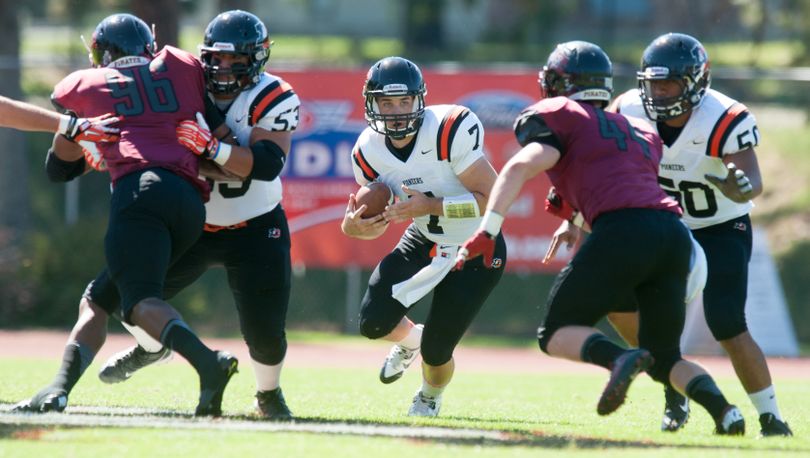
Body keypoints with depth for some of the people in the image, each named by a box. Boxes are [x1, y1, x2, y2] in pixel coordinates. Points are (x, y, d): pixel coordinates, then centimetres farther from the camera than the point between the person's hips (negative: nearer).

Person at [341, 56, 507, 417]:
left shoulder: (450, 130, -30)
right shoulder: (369, 150, -11)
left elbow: (493, 200, -30)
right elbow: (380, 219, 1)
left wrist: (431, 206, -36)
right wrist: (356, 226, -23)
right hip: (425, 240, 5)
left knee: (435, 353, -5)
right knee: (374, 322, -11)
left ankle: (429, 399, 34)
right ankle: (411, 339, 29)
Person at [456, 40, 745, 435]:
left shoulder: (557, 117, 11)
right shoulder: (641, 132, 31)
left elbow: (523, 166, -5)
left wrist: (486, 232, -12)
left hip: (624, 232, -6)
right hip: (675, 233, 6)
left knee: (556, 334, 7)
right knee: (663, 358, 19)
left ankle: (621, 359, -24)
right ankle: (722, 408, -9)